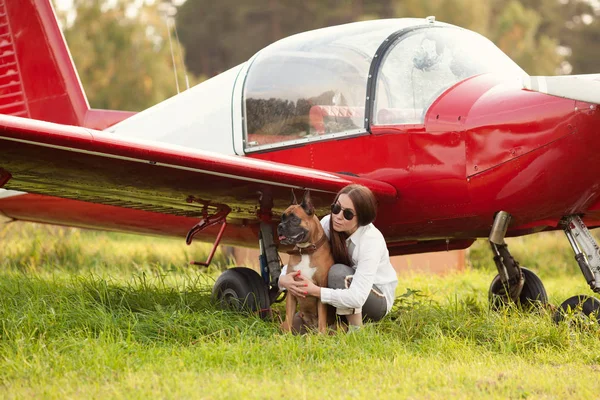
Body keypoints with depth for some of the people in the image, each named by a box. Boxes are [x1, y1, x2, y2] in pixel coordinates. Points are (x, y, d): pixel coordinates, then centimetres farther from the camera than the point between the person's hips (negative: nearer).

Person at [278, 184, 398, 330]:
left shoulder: (371, 241, -31)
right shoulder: (327, 223, -16)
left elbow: (357, 298, -38)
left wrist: (315, 290, -39)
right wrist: (283, 279, -29)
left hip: (379, 300, -5)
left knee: (338, 272, -33)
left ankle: (356, 328, -17)